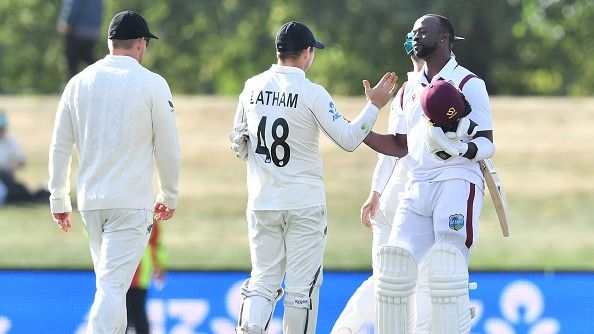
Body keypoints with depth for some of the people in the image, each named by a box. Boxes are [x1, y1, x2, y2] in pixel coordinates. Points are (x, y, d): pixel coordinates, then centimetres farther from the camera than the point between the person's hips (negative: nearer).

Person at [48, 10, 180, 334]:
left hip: (89, 201, 5)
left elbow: (59, 146, 8)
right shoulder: (152, 84, -6)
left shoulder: (79, 82, 6)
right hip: (131, 202, -5)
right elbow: (167, 148, -2)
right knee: (113, 286, -11)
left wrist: (58, 199, 16)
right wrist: (169, 195, 12)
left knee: (110, 283, 19)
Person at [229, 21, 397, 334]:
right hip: (304, 203, -4)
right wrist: (374, 105, -4)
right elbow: (348, 139, -12)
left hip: (261, 202, 4)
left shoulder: (252, 87, 3)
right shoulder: (312, 93, -11)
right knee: (302, 284, 4)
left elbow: (238, 143, 13)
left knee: (263, 279, 9)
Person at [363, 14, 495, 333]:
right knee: (394, 270, -3)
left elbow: (488, 144, -5)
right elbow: (400, 146, 24)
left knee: (445, 275, -18)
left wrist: (460, 149, -26)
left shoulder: (468, 84, 0)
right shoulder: (412, 88, 21)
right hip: (417, 188, 7)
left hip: (457, 184, -7)